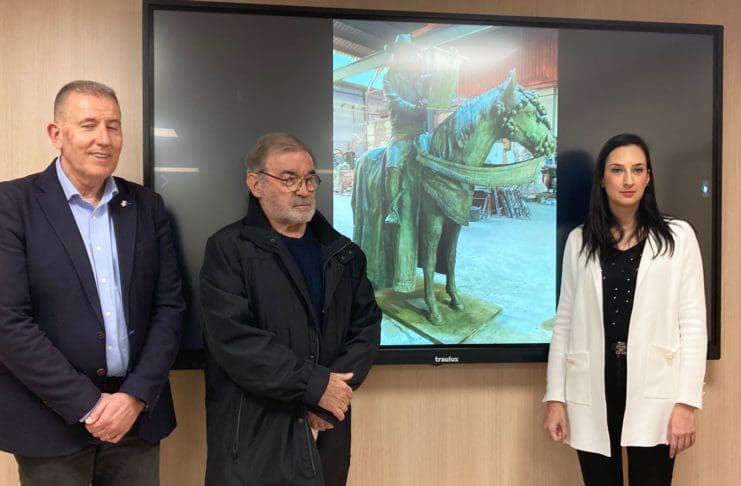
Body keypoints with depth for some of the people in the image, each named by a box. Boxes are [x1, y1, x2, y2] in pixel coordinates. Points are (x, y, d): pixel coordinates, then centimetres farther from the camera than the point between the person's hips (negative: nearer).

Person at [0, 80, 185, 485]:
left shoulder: (146, 206, 4)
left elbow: (170, 305, 2)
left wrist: (136, 395, -7)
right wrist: (87, 405, -14)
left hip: (136, 414, 3)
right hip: (51, 420, -3)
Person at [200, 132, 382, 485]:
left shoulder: (343, 252, 8)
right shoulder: (228, 249, -7)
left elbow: (366, 324, 5)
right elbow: (233, 338, -17)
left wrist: (336, 387, -11)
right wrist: (314, 384, -16)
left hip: (326, 430, 5)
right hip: (252, 436, -4)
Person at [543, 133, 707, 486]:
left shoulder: (678, 236, 1)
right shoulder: (580, 240, 5)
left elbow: (692, 323, -1)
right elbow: (565, 322, 5)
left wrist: (686, 401, -7)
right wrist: (555, 397, 1)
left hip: (652, 392, -1)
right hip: (593, 392, 2)